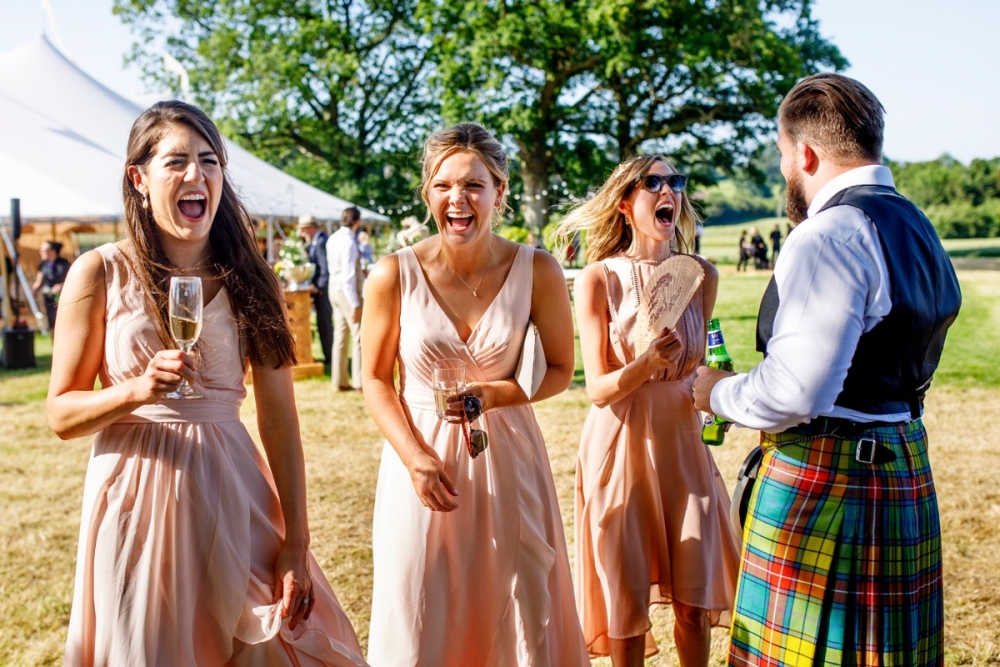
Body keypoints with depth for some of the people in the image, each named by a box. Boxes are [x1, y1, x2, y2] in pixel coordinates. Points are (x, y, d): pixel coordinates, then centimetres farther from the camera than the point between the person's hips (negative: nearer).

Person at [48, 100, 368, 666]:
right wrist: (137, 390, -22)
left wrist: (296, 544, -4)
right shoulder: (101, 273, -3)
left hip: (232, 495, 2)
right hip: (138, 496, -1)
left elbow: (280, 419, -1)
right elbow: (61, 413, -2)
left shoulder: (251, 280, 2)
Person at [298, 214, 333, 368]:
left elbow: (326, 268, -22)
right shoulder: (316, 241, 12)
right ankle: (329, 356, 19)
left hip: (322, 290, -10)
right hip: (319, 288, 10)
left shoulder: (321, 242, -18)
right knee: (324, 323, 13)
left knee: (324, 323, -3)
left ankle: (329, 357, 3)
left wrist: (318, 286, -16)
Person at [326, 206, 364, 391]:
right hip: (348, 291, -9)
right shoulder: (349, 242, -19)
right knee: (359, 334, -3)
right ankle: (360, 380, -2)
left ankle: (340, 381, 17)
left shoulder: (333, 239, 7)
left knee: (341, 335, 12)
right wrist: (355, 304, -19)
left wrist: (361, 275, 21)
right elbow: (348, 276, -21)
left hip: (335, 288, 9)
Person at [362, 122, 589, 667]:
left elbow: (560, 370, 3)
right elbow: (375, 380, -1)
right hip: (422, 456, 0)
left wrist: (493, 394, -15)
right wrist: (416, 458, -13)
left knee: (523, 618, 11)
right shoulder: (395, 274, -10)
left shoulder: (537, 271, -8)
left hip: (508, 457, 1)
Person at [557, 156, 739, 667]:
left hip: (683, 441, 3)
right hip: (621, 445, -3)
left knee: (695, 598, 7)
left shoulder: (702, 275, 2)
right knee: (627, 596, 7)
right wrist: (645, 364, -27)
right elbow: (597, 389, -11)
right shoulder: (599, 278, -8)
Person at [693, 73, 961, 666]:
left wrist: (718, 393, -7)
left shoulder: (829, 236, -19)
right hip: (906, 467, 10)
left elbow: (794, 393, -26)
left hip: (823, 483, -10)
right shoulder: (918, 229, 13)